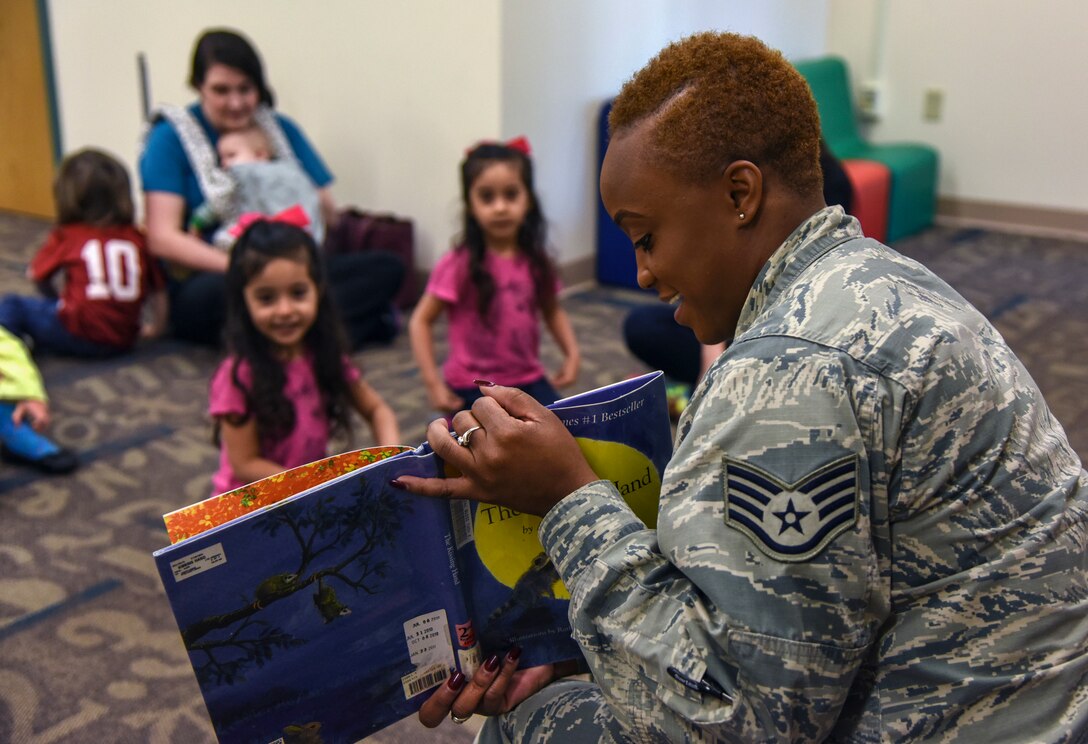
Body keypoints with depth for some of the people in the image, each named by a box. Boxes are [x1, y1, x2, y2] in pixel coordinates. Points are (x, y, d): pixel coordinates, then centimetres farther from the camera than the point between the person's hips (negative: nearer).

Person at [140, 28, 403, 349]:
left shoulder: (281, 129, 14)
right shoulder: (171, 137, 2)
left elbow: (328, 213, 12)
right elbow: (162, 238, -10)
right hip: (200, 283, -4)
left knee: (387, 267, -17)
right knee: (218, 291, -41)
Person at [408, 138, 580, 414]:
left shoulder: (536, 260, -2)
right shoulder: (459, 265, -16)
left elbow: (552, 311, 14)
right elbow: (421, 321, -11)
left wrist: (572, 353, 0)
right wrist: (433, 383, -16)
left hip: (527, 379, 4)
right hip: (474, 385, -4)